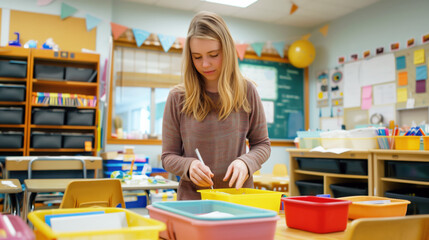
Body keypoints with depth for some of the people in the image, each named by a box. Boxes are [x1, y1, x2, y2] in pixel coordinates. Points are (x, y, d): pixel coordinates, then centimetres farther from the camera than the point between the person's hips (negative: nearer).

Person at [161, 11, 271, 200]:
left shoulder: (246, 91, 0)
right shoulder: (177, 97, -1)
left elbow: (262, 144, 8)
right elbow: (168, 156, 4)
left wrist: (245, 162, -12)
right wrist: (189, 166, -16)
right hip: (192, 199, 0)